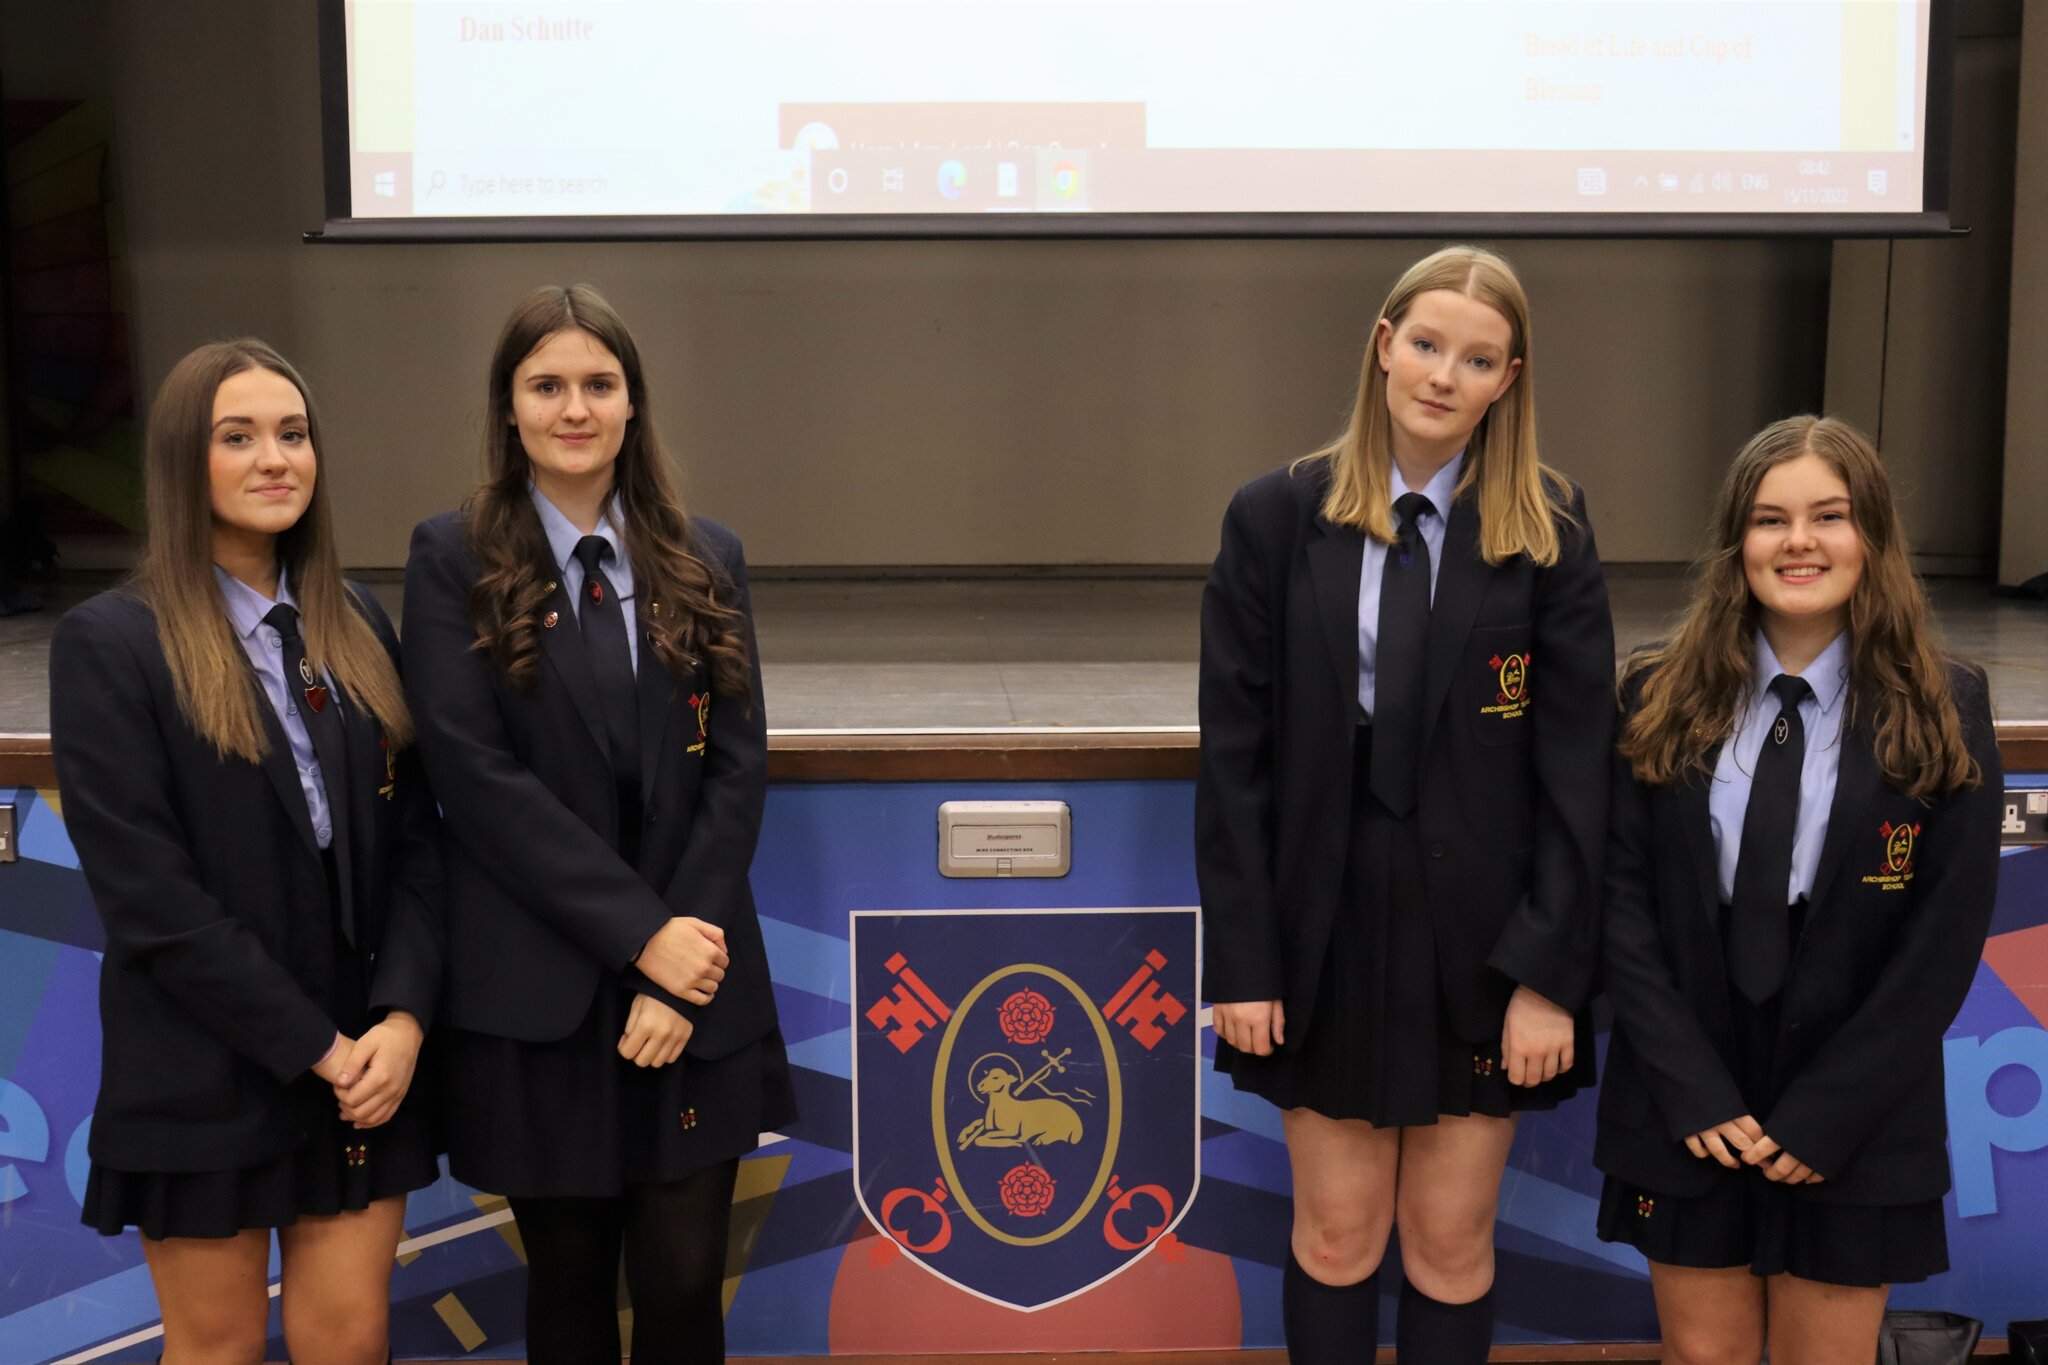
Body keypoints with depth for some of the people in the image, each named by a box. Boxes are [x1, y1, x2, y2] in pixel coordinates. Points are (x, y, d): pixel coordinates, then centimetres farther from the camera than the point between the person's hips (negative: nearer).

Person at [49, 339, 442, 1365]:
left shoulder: (357, 627, 8)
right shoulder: (108, 643, -8)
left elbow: (413, 839, 4)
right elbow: (146, 891, -14)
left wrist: (402, 1016, -11)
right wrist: (313, 1046, -14)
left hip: (370, 1056, 4)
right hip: (205, 1075, -4)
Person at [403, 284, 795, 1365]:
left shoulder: (705, 562, 8)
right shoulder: (454, 560, -1)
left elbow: (738, 767, 2)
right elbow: (475, 774, -9)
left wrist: (684, 956, -9)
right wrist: (639, 933, -14)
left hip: (696, 990, 2)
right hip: (534, 994, -2)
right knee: (569, 1277, 10)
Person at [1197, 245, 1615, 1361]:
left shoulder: (1548, 534, -3)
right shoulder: (1276, 518, -2)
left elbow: (1577, 768, -4)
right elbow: (1234, 756, -2)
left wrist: (1549, 975, -9)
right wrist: (1242, 962, -6)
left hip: (1478, 939, 0)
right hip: (1326, 927, 0)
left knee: (1452, 1245, 10)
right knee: (1337, 1238, 10)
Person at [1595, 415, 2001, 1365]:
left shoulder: (1944, 711, -5)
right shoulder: (1658, 699, -1)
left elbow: (1947, 937, -7)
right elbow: (1621, 900, -4)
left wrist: (1826, 1116, -11)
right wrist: (1692, 1091, -12)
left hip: (1855, 1126, -1)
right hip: (1685, 1116, 1)